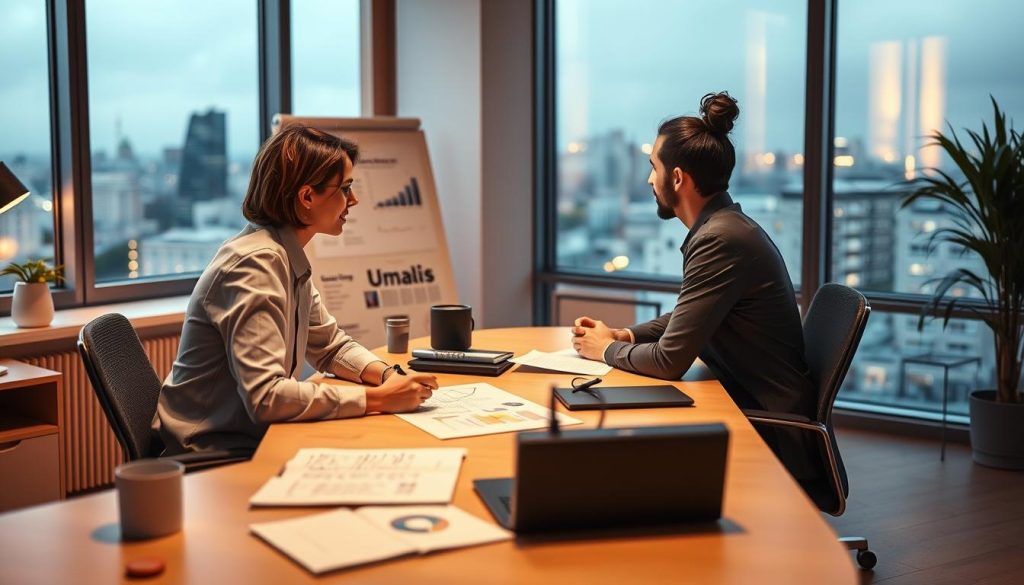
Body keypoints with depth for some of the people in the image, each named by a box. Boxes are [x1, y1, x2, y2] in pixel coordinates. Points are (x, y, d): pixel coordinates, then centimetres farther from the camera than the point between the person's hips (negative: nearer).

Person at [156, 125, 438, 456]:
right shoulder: (255, 264, -22)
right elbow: (265, 397, -30)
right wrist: (378, 398, -26)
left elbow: (331, 346, 16)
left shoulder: (291, 260, 5)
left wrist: (390, 375, -3)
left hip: (252, 435, 8)